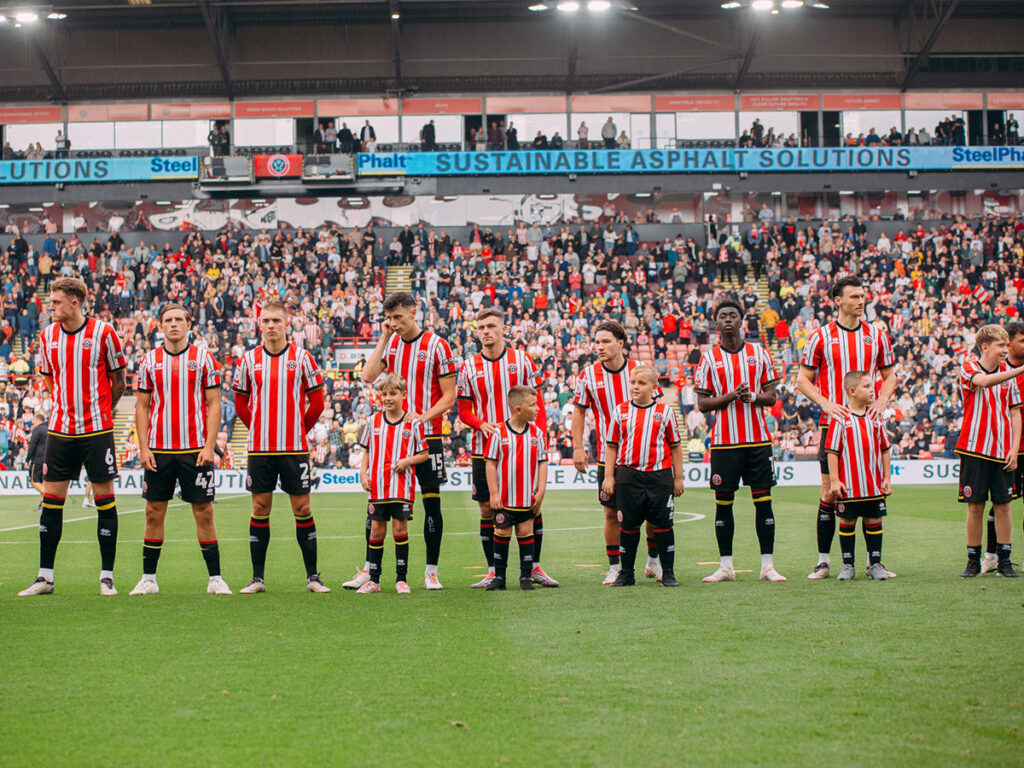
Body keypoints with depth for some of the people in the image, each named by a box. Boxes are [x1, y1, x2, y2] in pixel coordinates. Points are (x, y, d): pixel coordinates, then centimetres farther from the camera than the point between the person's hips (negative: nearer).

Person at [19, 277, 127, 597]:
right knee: (51, 500, 2)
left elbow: (118, 380, 5)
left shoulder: (102, 332, -6)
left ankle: (107, 576, 6)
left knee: (104, 499, -1)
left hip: (97, 429, -3)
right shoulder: (47, 336, 5)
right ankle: (45, 577, 9)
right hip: (60, 431, 4)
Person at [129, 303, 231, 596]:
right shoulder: (149, 361, 7)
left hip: (196, 450, -1)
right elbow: (142, 406, 9)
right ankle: (148, 579, 11)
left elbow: (214, 404, 2)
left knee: (204, 513, -1)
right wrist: (143, 448, 0)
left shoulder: (203, 358, 2)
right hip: (158, 450, 2)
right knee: (154, 513, 4)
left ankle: (215, 578, 5)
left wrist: (209, 446, -7)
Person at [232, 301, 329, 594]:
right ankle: (257, 578, 8)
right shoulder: (249, 360, 5)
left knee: (302, 508, 0)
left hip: (294, 448, -1)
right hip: (259, 448, 2)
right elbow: (241, 403, 14)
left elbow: (317, 402, 6)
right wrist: (259, 429, 10)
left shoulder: (301, 358, 0)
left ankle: (312, 577, 6)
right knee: (260, 509, 3)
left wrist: (299, 429, 7)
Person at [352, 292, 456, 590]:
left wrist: (424, 417, -19)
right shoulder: (391, 345, 10)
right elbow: (368, 377, -3)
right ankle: (370, 569, 8)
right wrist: (384, 339, -3)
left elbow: (449, 396, -4)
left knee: (431, 503, -1)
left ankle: (431, 571, 7)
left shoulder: (436, 345, -4)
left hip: (426, 436, -4)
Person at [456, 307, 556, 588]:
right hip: (485, 447, 1)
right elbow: (463, 409, 8)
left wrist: (541, 435, -7)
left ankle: (535, 567, 13)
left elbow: (537, 401, 4)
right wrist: (481, 424, -13)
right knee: (487, 509, 1)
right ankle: (493, 571, 9)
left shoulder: (521, 359, 3)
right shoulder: (468, 367, 4)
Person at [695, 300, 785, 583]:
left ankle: (768, 566, 4)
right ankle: (725, 566, 8)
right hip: (724, 441, -1)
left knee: (763, 500, 0)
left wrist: (754, 396, -14)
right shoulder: (709, 358, 4)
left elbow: (771, 397, 7)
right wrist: (731, 396, -13)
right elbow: (702, 404, 2)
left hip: (758, 439, 1)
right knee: (723, 502, 1)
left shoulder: (759, 353, 7)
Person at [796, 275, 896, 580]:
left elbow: (889, 375, 16)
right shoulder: (821, 337, 1)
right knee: (830, 490, -3)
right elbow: (803, 379, 4)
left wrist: (882, 401, -3)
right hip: (834, 423, -2)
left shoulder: (877, 336, 8)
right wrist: (827, 404, -11)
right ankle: (824, 561, 3)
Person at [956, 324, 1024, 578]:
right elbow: (983, 381, -26)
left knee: (1002, 504, 2)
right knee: (975, 505, 0)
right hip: (974, 448, -3)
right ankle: (974, 561, 9)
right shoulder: (968, 367, -2)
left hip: (1003, 451, 3)